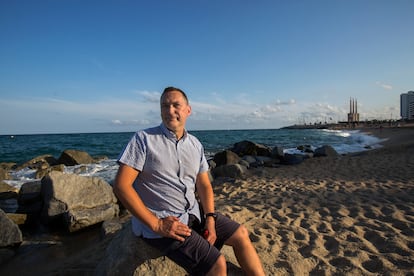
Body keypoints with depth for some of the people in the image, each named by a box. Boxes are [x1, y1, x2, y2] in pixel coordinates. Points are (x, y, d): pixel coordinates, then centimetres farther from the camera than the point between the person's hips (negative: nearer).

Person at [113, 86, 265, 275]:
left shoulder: (195, 144, 7)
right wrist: (156, 224, -20)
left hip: (194, 213, 7)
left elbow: (204, 185, 9)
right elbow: (121, 185, -17)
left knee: (241, 234, 6)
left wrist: (210, 219, -6)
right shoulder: (144, 139, -11)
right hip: (161, 224, -6)